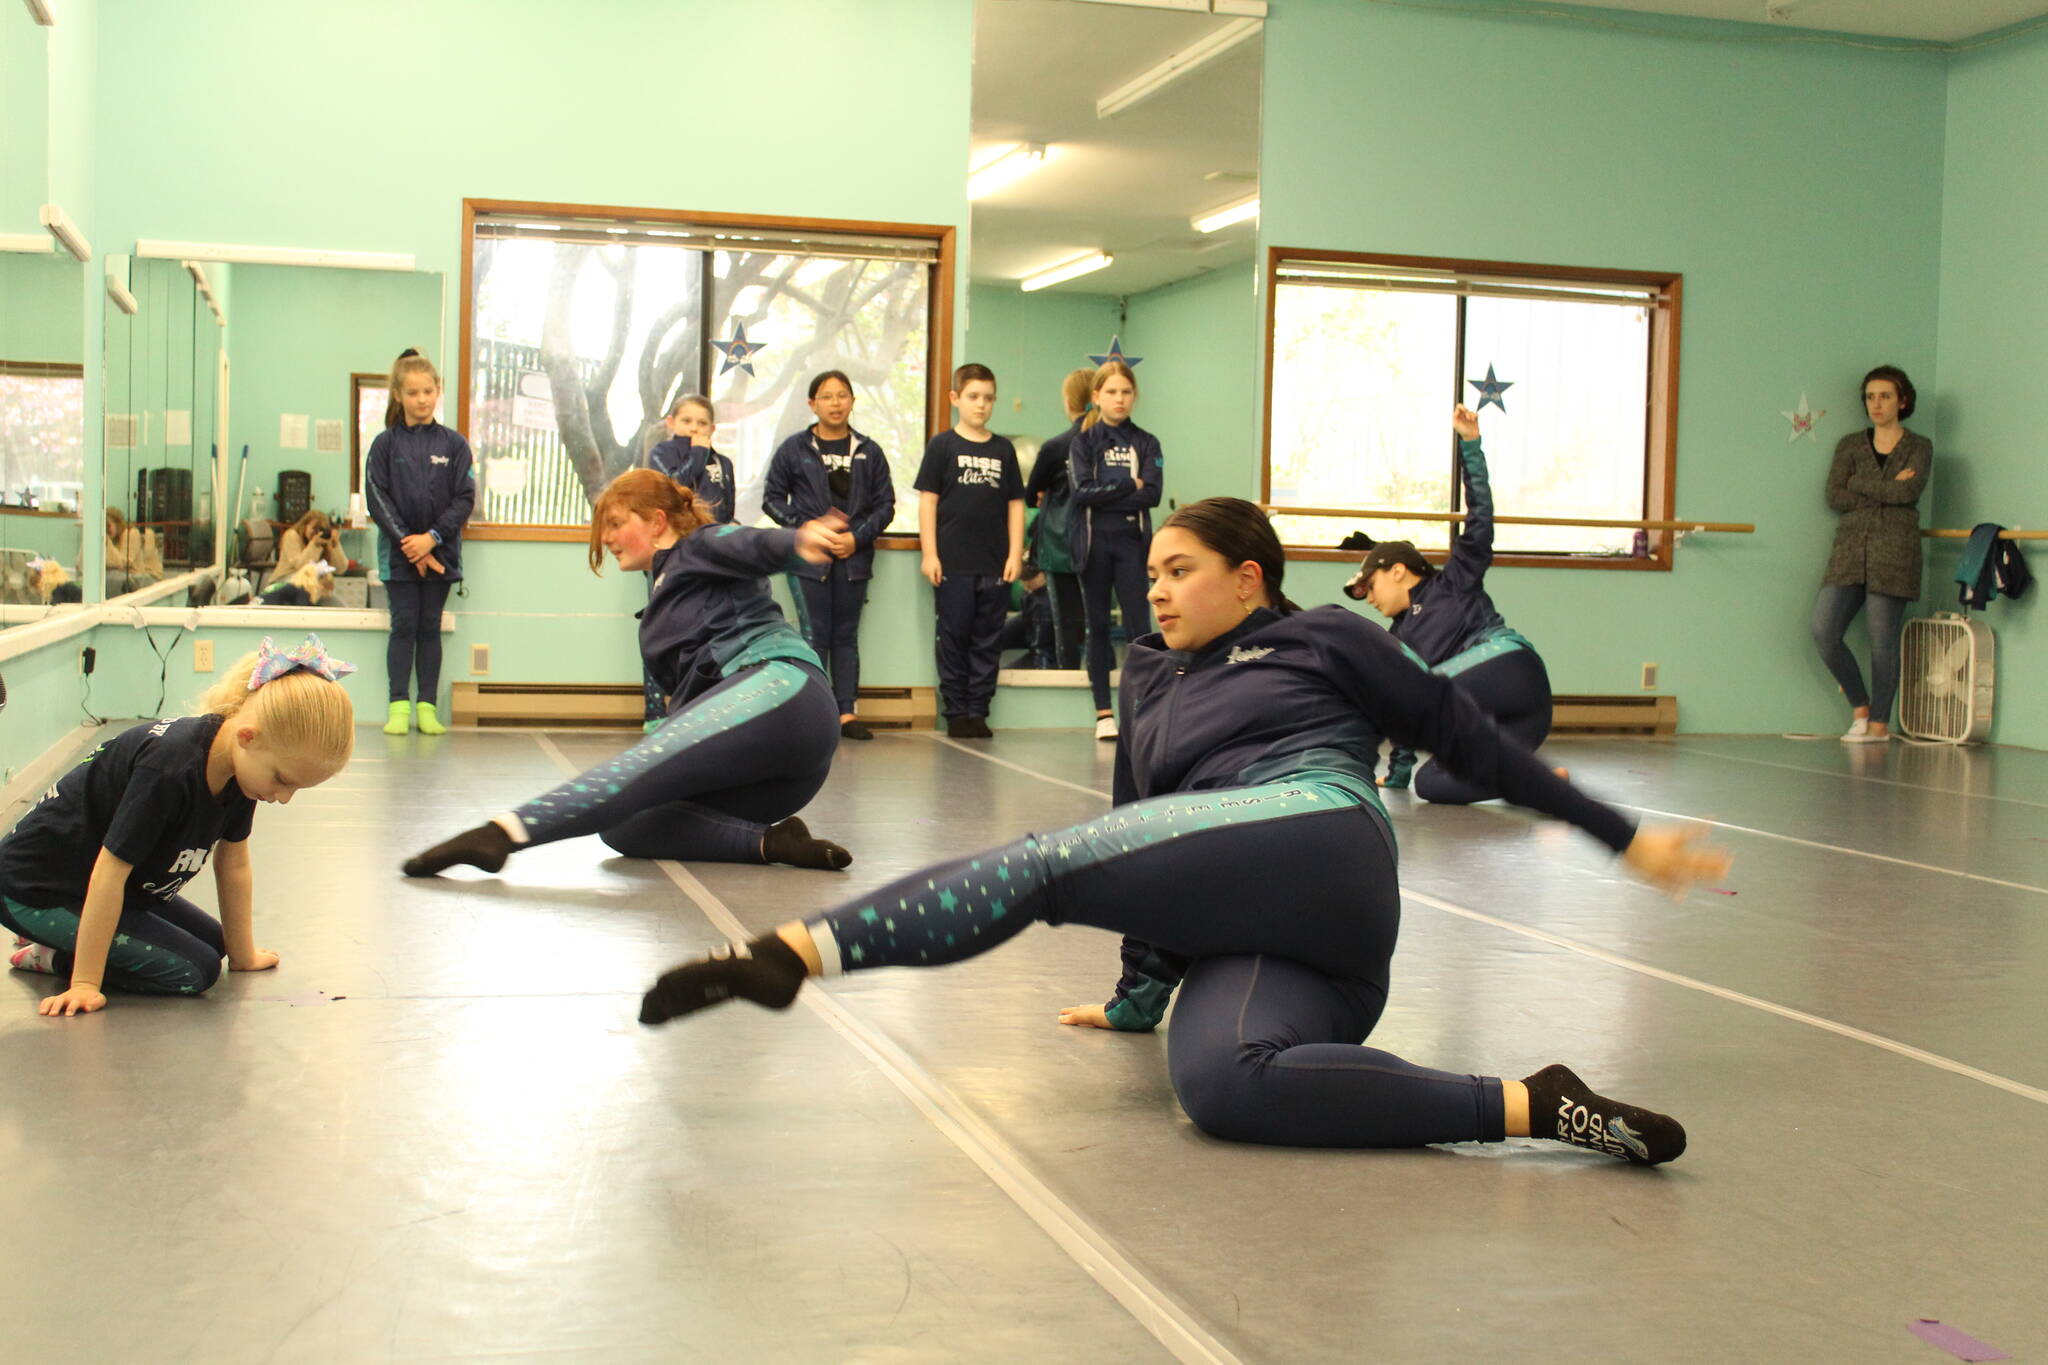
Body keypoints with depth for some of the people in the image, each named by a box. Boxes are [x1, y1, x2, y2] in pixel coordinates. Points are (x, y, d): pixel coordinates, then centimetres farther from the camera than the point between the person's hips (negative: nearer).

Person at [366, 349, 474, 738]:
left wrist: (432, 538, -14)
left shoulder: (454, 444, 1)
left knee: (430, 628, 5)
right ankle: (399, 707, 2)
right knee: (404, 626, 0)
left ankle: (428, 706, 8)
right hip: (399, 554, -1)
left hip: (440, 552, 1)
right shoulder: (385, 444, 0)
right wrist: (408, 543, -13)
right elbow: (378, 500, -4)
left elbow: (465, 499, -2)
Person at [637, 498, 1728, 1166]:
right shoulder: (1152, 677, 33)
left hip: (1315, 837, -5)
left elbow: (1467, 738, 16)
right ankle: (1524, 1107, -32)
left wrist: (1622, 836, 15)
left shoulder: (1323, 636, 17)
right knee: (1217, 1080, -30)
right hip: (1239, 931, 5)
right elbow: (1143, 831, 33)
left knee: (1042, 863, -19)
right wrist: (1136, 999, 31)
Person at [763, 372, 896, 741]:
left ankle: (847, 712, 9)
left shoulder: (869, 452, 8)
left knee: (846, 636, 7)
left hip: (853, 558, 2)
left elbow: (885, 504, 8)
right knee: (815, 637, -5)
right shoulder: (794, 449, 3)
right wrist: (807, 527, -9)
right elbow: (772, 498, 4)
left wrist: (858, 537, -6)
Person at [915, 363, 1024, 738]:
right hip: (953, 565, -3)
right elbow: (928, 500, 0)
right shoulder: (943, 445, 2)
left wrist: (1015, 554, 4)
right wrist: (929, 554, -6)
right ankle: (955, 712, 10)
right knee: (953, 638, 2)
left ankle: (978, 711, 13)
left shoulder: (1003, 449, 10)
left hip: (995, 566, 3)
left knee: (987, 642, 5)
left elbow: (1016, 504, 12)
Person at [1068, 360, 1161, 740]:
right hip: (1093, 542, 0)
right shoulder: (1084, 441, 5)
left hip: (1131, 541, 0)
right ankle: (1104, 712, 8)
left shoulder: (1145, 443, 7)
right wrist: (1129, 485, -7)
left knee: (1138, 626, -8)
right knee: (1098, 626, 5)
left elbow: (1152, 495, -6)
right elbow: (1081, 491, -10)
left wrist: (1104, 495, -11)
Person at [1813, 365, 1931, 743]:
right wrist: (1887, 491, -5)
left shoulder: (1919, 447, 8)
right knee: (1824, 631, -10)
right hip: (1849, 550, 3)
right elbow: (1835, 497, 1)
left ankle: (1879, 722, 7)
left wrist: (1859, 485, -2)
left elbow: (1909, 492, -11)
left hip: (1894, 552, -3)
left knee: (1883, 639, -5)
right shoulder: (1850, 445, 14)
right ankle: (1859, 706, 9)